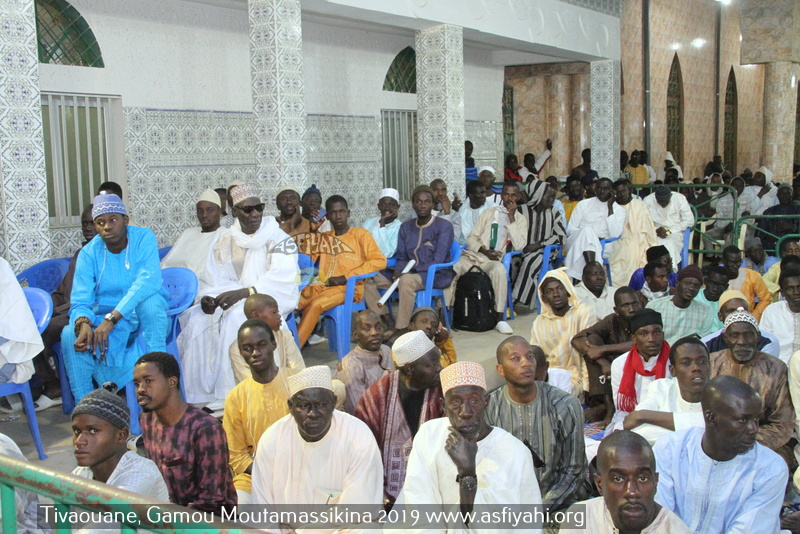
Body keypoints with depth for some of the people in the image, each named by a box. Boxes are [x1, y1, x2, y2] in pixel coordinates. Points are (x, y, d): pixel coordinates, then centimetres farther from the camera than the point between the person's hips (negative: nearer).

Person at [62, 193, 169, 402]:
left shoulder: (143, 238, -11)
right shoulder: (89, 253, -3)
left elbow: (149, 280, -28)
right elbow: (80, 301, -9)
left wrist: (111, 319, -37)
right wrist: (83, 323, -36)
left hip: (143, 316, -2)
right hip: (103, 318, 2)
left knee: (150, 300, -35)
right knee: (69, 335, -26)